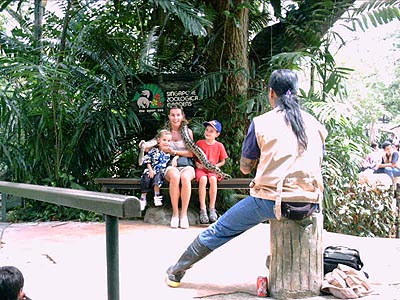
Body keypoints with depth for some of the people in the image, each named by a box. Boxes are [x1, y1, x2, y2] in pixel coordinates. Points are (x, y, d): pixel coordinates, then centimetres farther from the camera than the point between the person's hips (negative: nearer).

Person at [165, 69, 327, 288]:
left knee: (220, 229, 14)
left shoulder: (261, 123, -1)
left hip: (272, 200, -4)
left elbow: (245, 168, 6)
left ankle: (176, 272, 28)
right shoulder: (315, 124, 10)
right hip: (311, 203, 4)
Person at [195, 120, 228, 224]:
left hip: (213, 170, 0)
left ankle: (212, 208, -25)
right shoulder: (199, 143, 5)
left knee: (213, 179, -34)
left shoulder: (219, 146, 4)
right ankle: (202, 209, -31)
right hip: (201, 169, 0)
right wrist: (197, 164, -8)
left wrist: (215, 166, -7)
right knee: (203, 179, -34)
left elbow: (222, 161, 10)